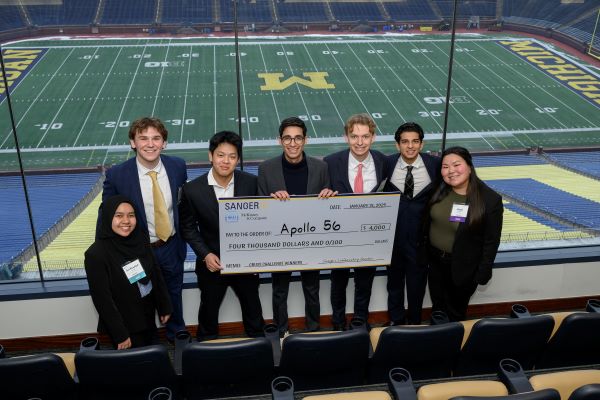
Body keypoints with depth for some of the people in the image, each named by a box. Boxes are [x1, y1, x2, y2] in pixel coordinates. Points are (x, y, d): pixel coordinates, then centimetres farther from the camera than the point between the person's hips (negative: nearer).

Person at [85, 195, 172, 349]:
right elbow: (103, 300, -18)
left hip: (148, 320, 5)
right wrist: (120, 334, -15)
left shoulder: (140, 239, -5)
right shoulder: (96, 254, -21)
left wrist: (165, 306, 9)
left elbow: (156, 274, 6)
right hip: (124, 326, -5)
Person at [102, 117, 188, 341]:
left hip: (172, 245, 3)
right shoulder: (117, 175, -20)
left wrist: (184, 235, 3)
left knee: (174, 295, 25)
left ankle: (177, 335, 52)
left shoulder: (178, 166, -11)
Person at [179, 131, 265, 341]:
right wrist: (205, 255, -14)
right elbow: (188, 227, -4)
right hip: (212, 263, 0)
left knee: (252, 308, 20)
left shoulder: (251, 183, -11)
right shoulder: (192, 189, -14)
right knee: (209, 310, 21)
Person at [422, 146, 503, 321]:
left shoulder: (490, 199, -19)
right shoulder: (439, 191, -7)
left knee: (455, 313, 17)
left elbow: (491, 241, -14)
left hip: (463, 268, -4)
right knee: (437, 307, 22)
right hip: (434, 261, 4)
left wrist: (483, 273, -11)